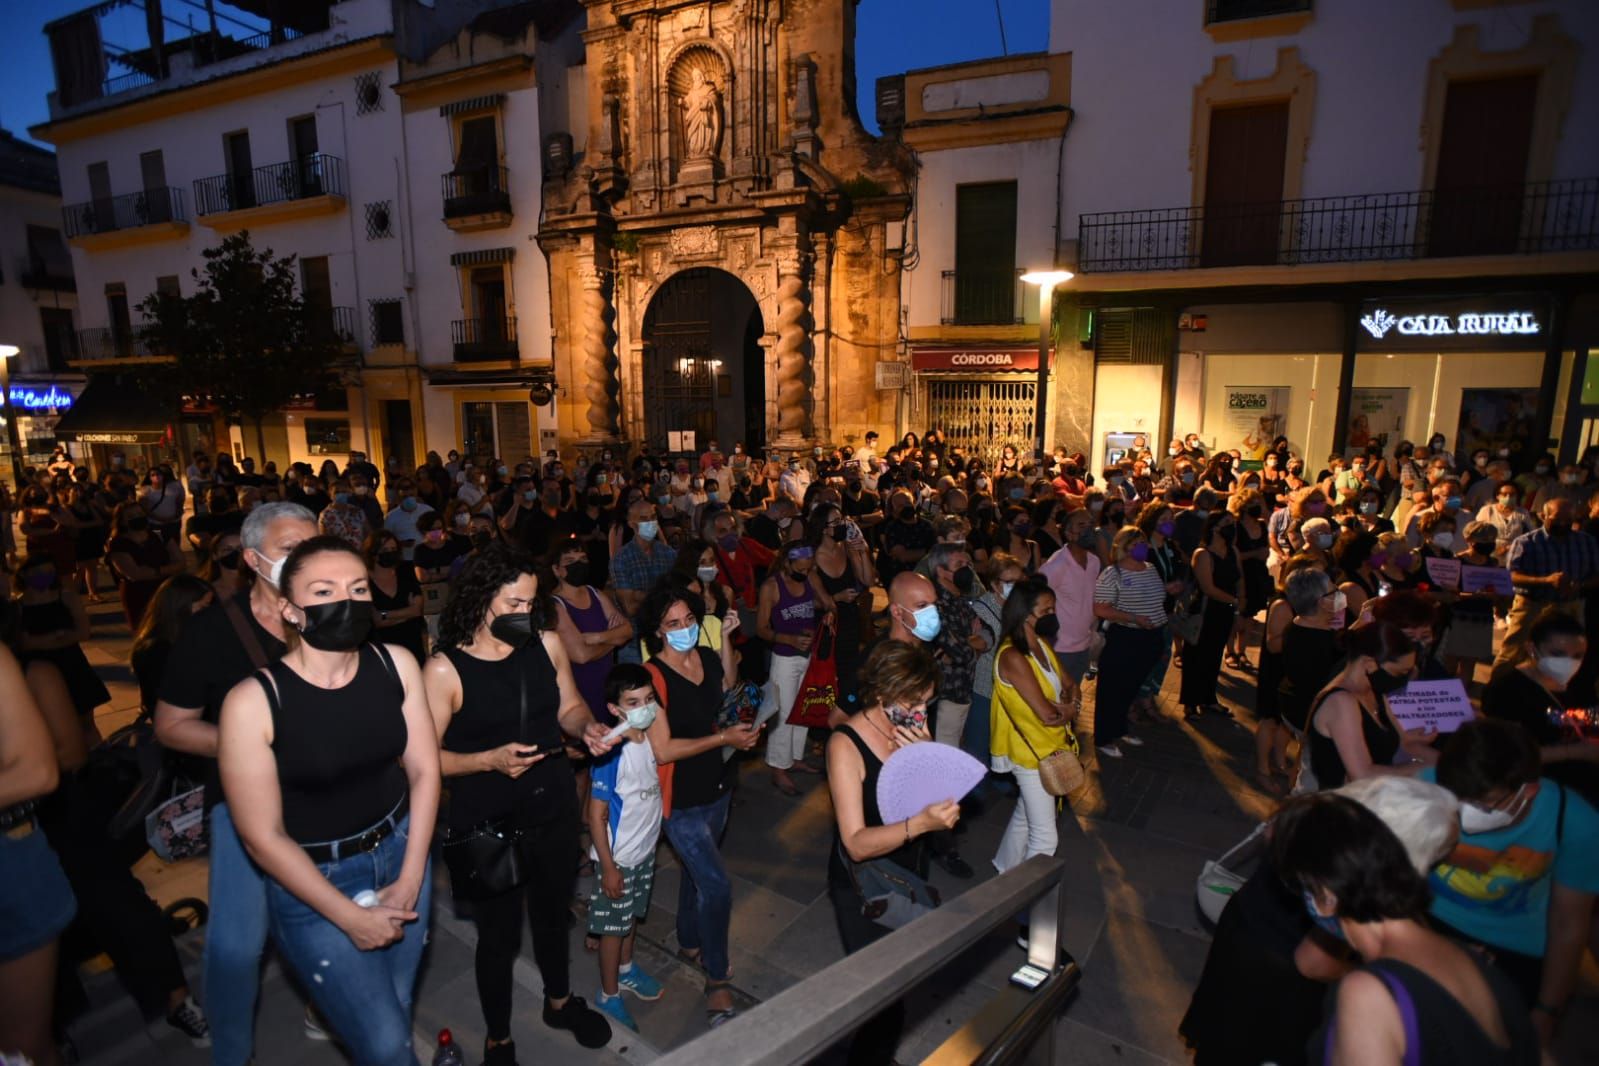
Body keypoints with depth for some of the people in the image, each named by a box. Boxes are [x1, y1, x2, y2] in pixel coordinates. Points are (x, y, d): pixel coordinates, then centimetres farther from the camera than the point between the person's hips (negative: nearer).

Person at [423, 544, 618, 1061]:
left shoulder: (547, 644, -8)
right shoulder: (444, 669, -20)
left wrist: (588, 727, -17)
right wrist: (491, 759, -29)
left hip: (555, 810, 4)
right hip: (487, 825, -4)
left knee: (553, 915, 26)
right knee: (499, 934, 16)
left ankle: (559, 1001, 55)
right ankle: (498, 1038, 44)